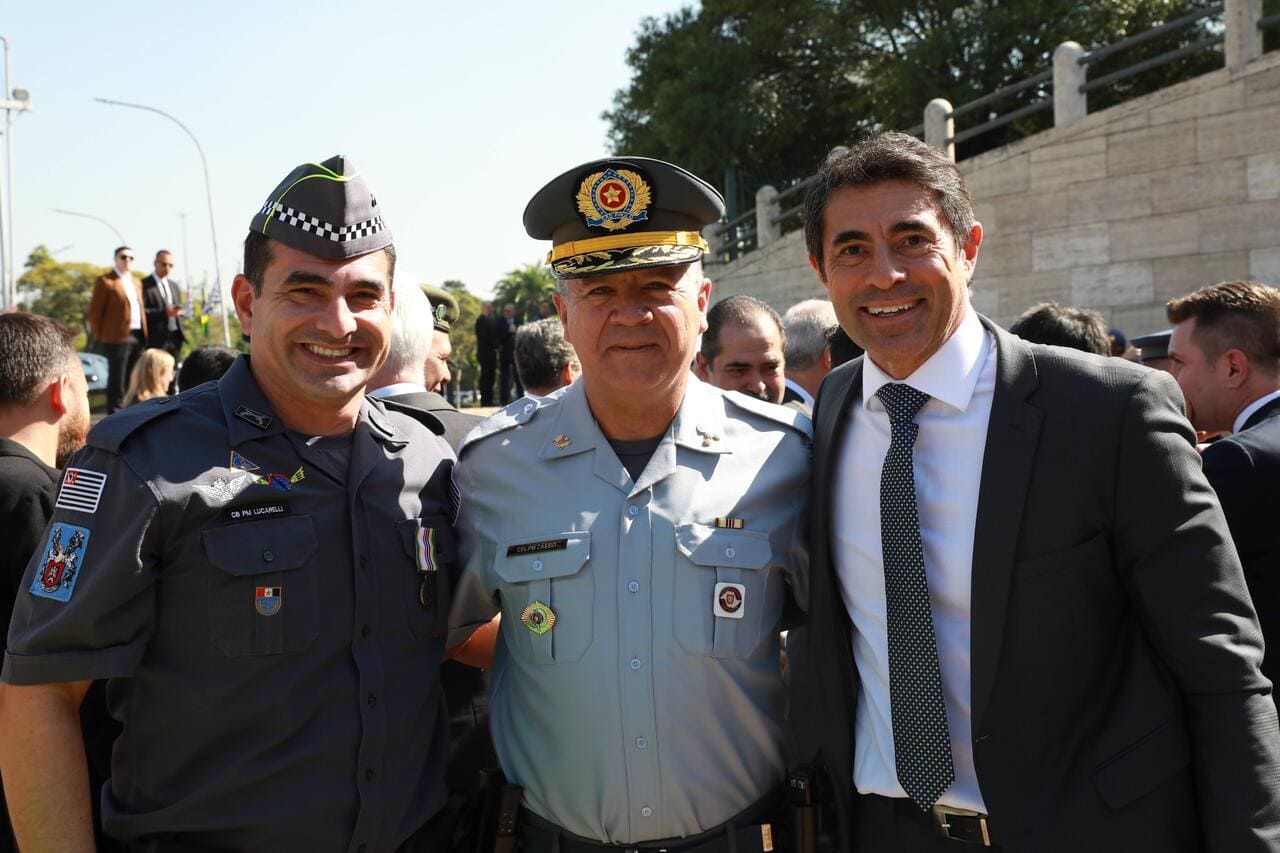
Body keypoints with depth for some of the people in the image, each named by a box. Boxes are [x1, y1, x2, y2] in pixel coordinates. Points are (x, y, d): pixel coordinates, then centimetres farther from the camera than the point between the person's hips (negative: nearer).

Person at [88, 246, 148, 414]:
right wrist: (100, 337, -4)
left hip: (137, 337, 7)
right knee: (117, 381, -5)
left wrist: (144, 335, 12)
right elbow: (95, 311, -4)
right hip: (117, 337, -7)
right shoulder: (105, 281, -2)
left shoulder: (136, 282, 20)